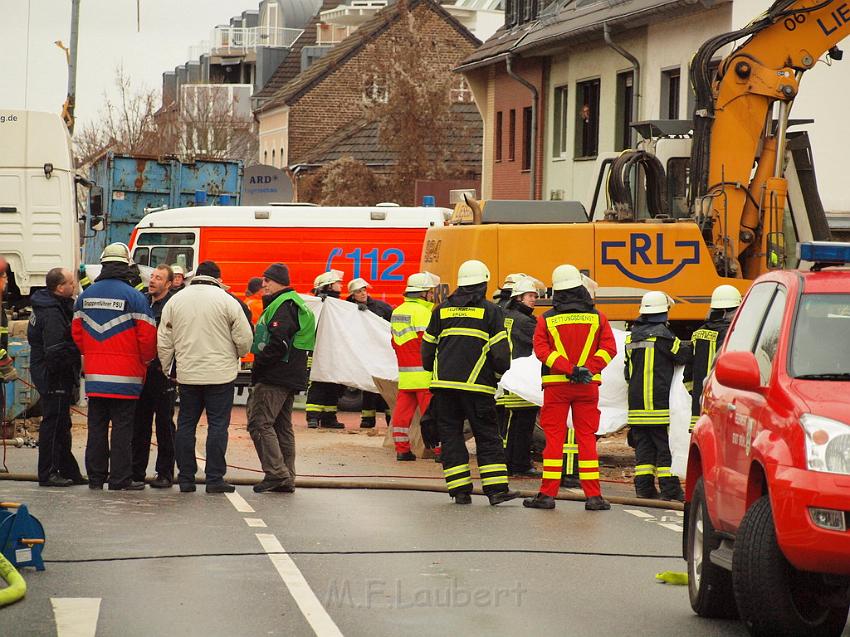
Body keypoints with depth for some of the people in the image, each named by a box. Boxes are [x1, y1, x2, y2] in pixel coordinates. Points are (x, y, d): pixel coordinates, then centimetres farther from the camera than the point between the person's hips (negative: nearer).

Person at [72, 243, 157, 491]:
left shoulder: (86, 295, 7)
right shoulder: (134, 297, -10)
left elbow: (76, 332, 11)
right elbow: (147, 336, -11)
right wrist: (146, 360, 7)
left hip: (94, 376, 5)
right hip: (125, 376, -5)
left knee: (96, 426, 11)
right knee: (122, 427, 0)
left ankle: (95, 477, 14)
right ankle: (120, 478, 0)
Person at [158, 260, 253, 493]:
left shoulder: (175, 301, 5)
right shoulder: (226, 301, -6)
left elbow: (164, 341, 6)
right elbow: (244, 338, -6)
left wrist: (166, 369, 16)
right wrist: (238, 355, 15)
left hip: (187, 374, 3)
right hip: (220, 373, -3)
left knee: (186, 425, 10)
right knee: (217, 425, 0)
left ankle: (186, 478, 11)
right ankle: (214, 479, -2)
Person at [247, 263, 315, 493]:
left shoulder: (283, 306, -13)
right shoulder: (295, 305, 20)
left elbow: (278, 344, -23)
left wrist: (258, 366, -14)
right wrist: (261, 366, 20)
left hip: (274, 378, -11)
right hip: (290, 378, 11)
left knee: (259, 423, -10)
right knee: (282, 427, 13)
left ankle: (276, 473, -14)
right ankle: (286, 479, 14)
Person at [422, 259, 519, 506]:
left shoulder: (442, 310, 10)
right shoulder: (491, 311, 0)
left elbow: (428, 346, 15)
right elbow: (501, 350, -4)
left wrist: (434, 370, 30)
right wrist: (502, 372, 14)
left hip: (444, 383, 3)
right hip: (477, 384, -3)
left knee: (450, 435, 7)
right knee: (487, 437, 3)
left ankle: (460, 490, 3)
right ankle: (496, 489, -2)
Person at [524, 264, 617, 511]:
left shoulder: (546, 319, 1)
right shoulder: (596, 317, 4)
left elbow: (541, 349, -10)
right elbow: (609, 348, -4)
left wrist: (569, 369, -14)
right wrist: (587, 369, -10)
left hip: (556, 385, -1)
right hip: (588, 386, 1)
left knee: (554, 438, 3)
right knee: (586, 438, 5)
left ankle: (548, 493, 1)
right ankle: (593, 495, 2)